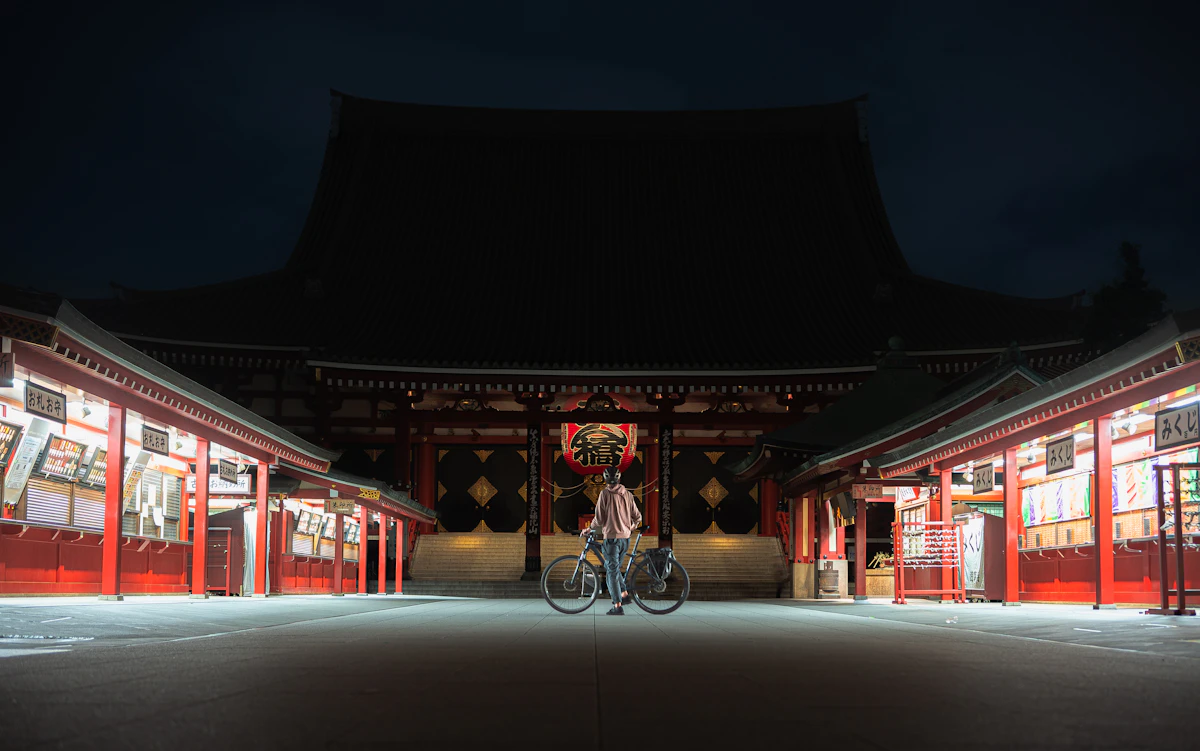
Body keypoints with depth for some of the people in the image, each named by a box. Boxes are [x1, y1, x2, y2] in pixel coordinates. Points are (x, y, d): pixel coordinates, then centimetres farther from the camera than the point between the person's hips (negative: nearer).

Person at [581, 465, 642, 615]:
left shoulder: (605, 494, -10)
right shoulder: (627, 495, 5)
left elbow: (599, 519, -10)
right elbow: (637, 517, 9)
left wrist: (589, 529, 7)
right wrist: (631, 528, 29)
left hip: (611, 537, -5)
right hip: (625, 538, 5)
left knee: (612, 571, -1)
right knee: (614, 567, 24)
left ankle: (618, 606, -5)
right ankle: (624, 594, 19)